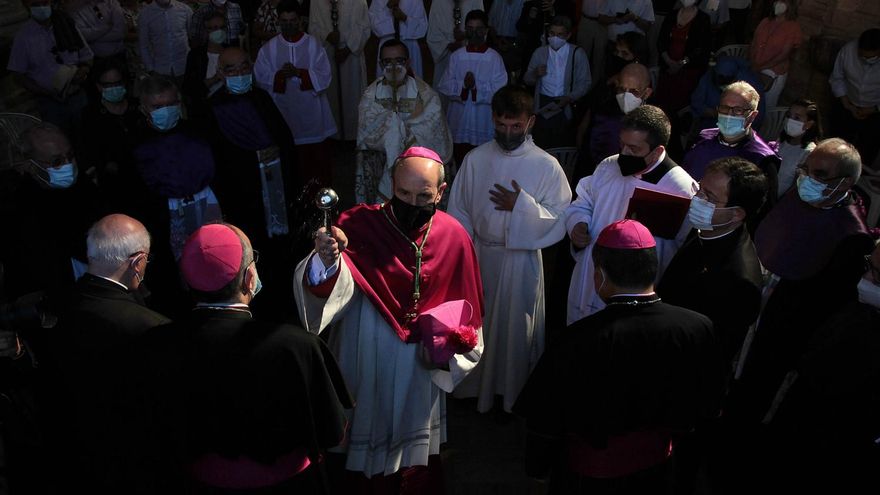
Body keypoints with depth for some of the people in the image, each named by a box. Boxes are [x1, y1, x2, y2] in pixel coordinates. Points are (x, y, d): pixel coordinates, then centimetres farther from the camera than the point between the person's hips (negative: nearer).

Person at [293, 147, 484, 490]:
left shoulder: (453, 237, -9)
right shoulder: (360, 225, -18)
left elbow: (464, 307, 3)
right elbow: (326, 288, -33)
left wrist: (450, 346, -12)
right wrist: (326, 261, -54)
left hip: (419, 371, 2)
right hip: (364, 369, -2)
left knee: (421, 471, 22)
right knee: (366, 458, 16)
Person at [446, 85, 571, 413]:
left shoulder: (546, 166, -11)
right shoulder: (475, 159, -4)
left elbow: (561, 221, -11)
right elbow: (458, 213, 1)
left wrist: (522, 206, -22)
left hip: (521, 260, -2)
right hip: (480, 256, 2)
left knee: (516, 327, 12)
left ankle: (511, 395, 35)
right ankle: (476, 388, 40)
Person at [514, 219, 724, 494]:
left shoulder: (580, 340, -32)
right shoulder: (700, 328, -22)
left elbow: (546, 420, -20)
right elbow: (707, 408, -5)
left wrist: (537, 467, -1)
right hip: (657, 467, 3)